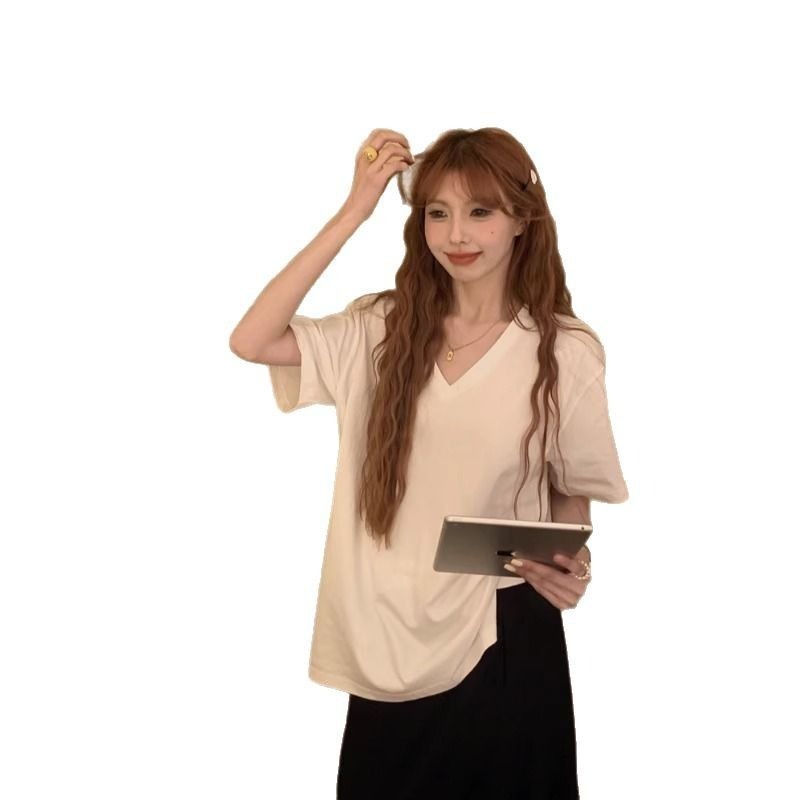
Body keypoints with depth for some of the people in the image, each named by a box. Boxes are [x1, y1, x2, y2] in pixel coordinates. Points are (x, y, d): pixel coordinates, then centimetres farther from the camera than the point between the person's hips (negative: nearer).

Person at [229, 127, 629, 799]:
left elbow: (574, 491, 4)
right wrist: (353, 213, -16)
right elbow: (251, 342, -16)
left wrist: (567, 561, -18)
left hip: (502, 634, -1)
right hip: (387, 630, 2)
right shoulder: (380, 329, -3)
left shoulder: (565, 352, -8)